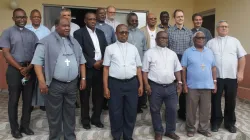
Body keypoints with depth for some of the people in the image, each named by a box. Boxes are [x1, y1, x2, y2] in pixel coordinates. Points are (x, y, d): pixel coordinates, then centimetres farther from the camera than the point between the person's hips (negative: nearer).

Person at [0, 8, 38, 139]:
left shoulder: (31, 34, 10)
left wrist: (29, 68, -10)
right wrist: (20, 68, -13)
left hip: (30, 69, 3)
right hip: (14, 69, -3)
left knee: (28, 99, 9)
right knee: (14, 100, 6)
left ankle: (25, 126, 23)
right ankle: (14, 128, 19)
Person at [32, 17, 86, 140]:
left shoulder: (74, 42, 12)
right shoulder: (46, 42, -6)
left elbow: (81, 61, 15)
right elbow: (37, 61, -10)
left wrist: (83, 78, 8)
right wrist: (41, 81, -17)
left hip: (72, 84, 5)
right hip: (54, 84, -4)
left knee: (70, 112, 16)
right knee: (54, 114, 8)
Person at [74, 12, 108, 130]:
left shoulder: (100, 33, 14)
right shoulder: (79, 33, -2)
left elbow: (106, 48, 12)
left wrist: (102, 61, -6)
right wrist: (93, 63, -15)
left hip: (100, 68, 5)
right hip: (87, 69, -4)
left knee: (99, 94, 9)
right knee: (85, 95, 7)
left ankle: (96, 118, 24)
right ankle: (85, 120, 21)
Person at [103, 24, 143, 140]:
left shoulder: (133, 48, 11)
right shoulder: (110, 48, 3)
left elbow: (138, 67, 11)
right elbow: (106, 68, 1)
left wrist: (141, 85, 6)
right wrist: (106, 87, -4)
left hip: (132, 83, 2)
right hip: (115, 83, -2)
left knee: (131, 112, 10)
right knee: (116, 112, 7)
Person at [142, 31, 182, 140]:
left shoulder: (172, 53, 13)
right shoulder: (149, 52, 0)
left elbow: (177, 69, 16)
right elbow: (145, 70, -2)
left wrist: (179, 82, 6)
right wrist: (146, 84, -10)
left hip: (171, 86, 3)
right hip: (155, 86, -3)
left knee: (172, 109, 9)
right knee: (155, 110, 8)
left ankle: (170, 131, 28)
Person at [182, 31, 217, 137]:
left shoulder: (209, 52, 10)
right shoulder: (188, 52, -2)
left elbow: (213, 68, 13)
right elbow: (183, 69, -4)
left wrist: (214, 82, 7)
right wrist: (184, 84, -8)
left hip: (207, 86, 4)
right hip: (192, 86, -3)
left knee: (205, 109, 10)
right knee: (191, 109, 6)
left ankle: (203, 128, 24)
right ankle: (190, 128, 19)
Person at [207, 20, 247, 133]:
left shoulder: (235, 41, 8)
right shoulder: (211, 43, 6)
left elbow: (242, 57, 5)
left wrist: (241, 72, -4)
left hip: (232, 76, 1)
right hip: (216, 76, -1)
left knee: (231, 101, 9)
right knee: (216, 100, 7)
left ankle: (230, 122, 25)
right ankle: (216, 122, 21)